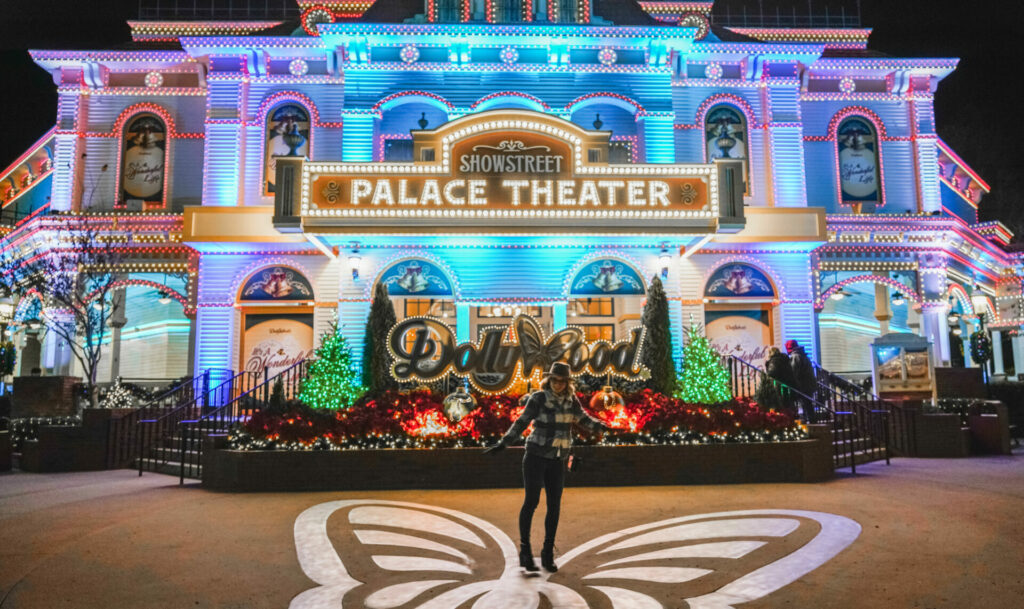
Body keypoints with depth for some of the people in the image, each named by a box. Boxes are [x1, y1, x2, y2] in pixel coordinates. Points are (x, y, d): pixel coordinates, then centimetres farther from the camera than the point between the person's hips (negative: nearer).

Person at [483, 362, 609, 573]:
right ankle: (525, 550, 11)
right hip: (536, 455, -4)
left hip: (557, 460, 5)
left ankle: (548, 555, 14)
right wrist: (502, 444, -17)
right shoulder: (538, 398, -11)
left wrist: (599, 426, -3)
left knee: (554, 506, 3)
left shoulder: (570, 399, 3)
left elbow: (583, 418, 15)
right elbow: (521, 423, -10)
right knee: (531, 502, -4)